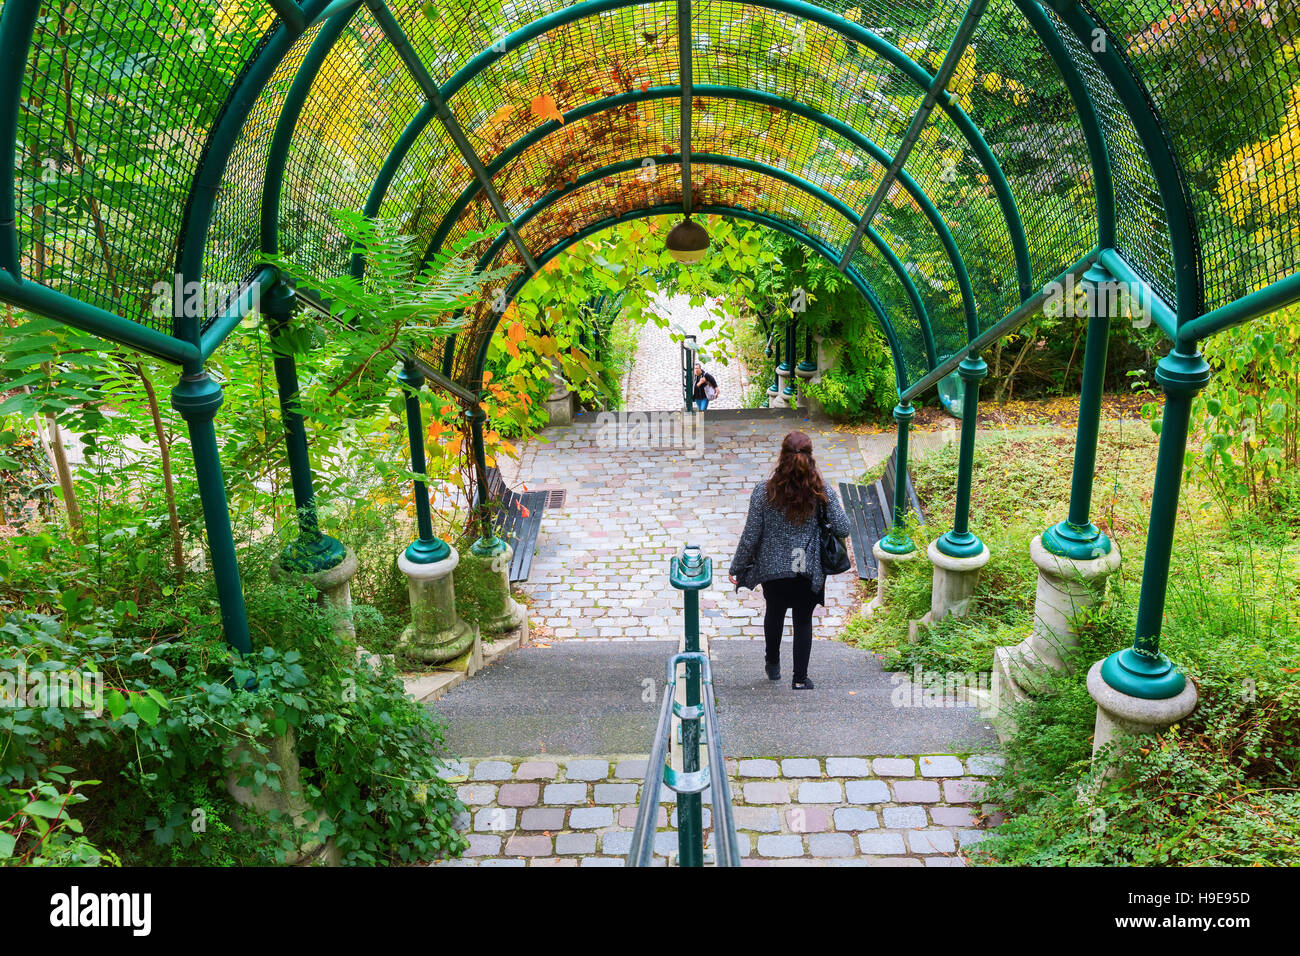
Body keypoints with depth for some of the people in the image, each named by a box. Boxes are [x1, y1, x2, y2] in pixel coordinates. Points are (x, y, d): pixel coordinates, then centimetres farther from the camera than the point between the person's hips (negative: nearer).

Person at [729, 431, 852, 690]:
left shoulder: (763, 491, -15)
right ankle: (800, 678, 22)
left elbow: (750, 537, -11)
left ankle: (773, 664, 44)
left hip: (773, 569, 1)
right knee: (803, 621, 17)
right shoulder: (822, 492, -13)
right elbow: (842, 529, -10)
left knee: (774, 613, 26)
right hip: (809, 570, 0)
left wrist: (736, 568, 1)